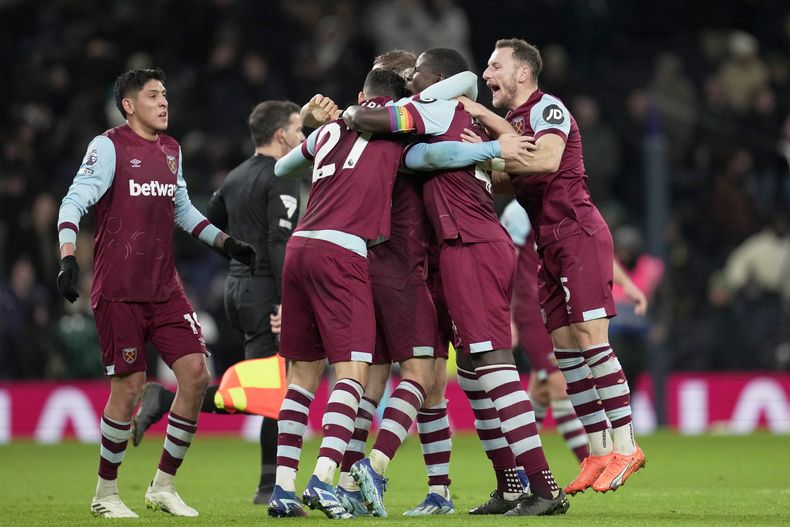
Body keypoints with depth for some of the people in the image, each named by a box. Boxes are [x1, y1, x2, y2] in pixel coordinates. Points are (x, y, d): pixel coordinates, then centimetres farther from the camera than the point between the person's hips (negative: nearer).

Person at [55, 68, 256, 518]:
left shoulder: (171, 150, 14)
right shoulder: (109, 147, -7)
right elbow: (74, 202, -14)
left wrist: (226, 242, 22)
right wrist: (68, 257, -27)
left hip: (165, 288, 7)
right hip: (119, 291, -6)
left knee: (195, 374, -4)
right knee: (130, 387, -7)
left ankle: (163, 486, 9)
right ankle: (106, 494, 11)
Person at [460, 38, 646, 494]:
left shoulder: (547, 108, -7)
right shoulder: (514, 121, 19)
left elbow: (547, 158, -25)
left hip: (579, 234, -9)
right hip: (550, 244, 9)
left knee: (590, 339, -13)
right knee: (565, 348, 4)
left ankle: (625, 445, -9)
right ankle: (598, 453, 6)